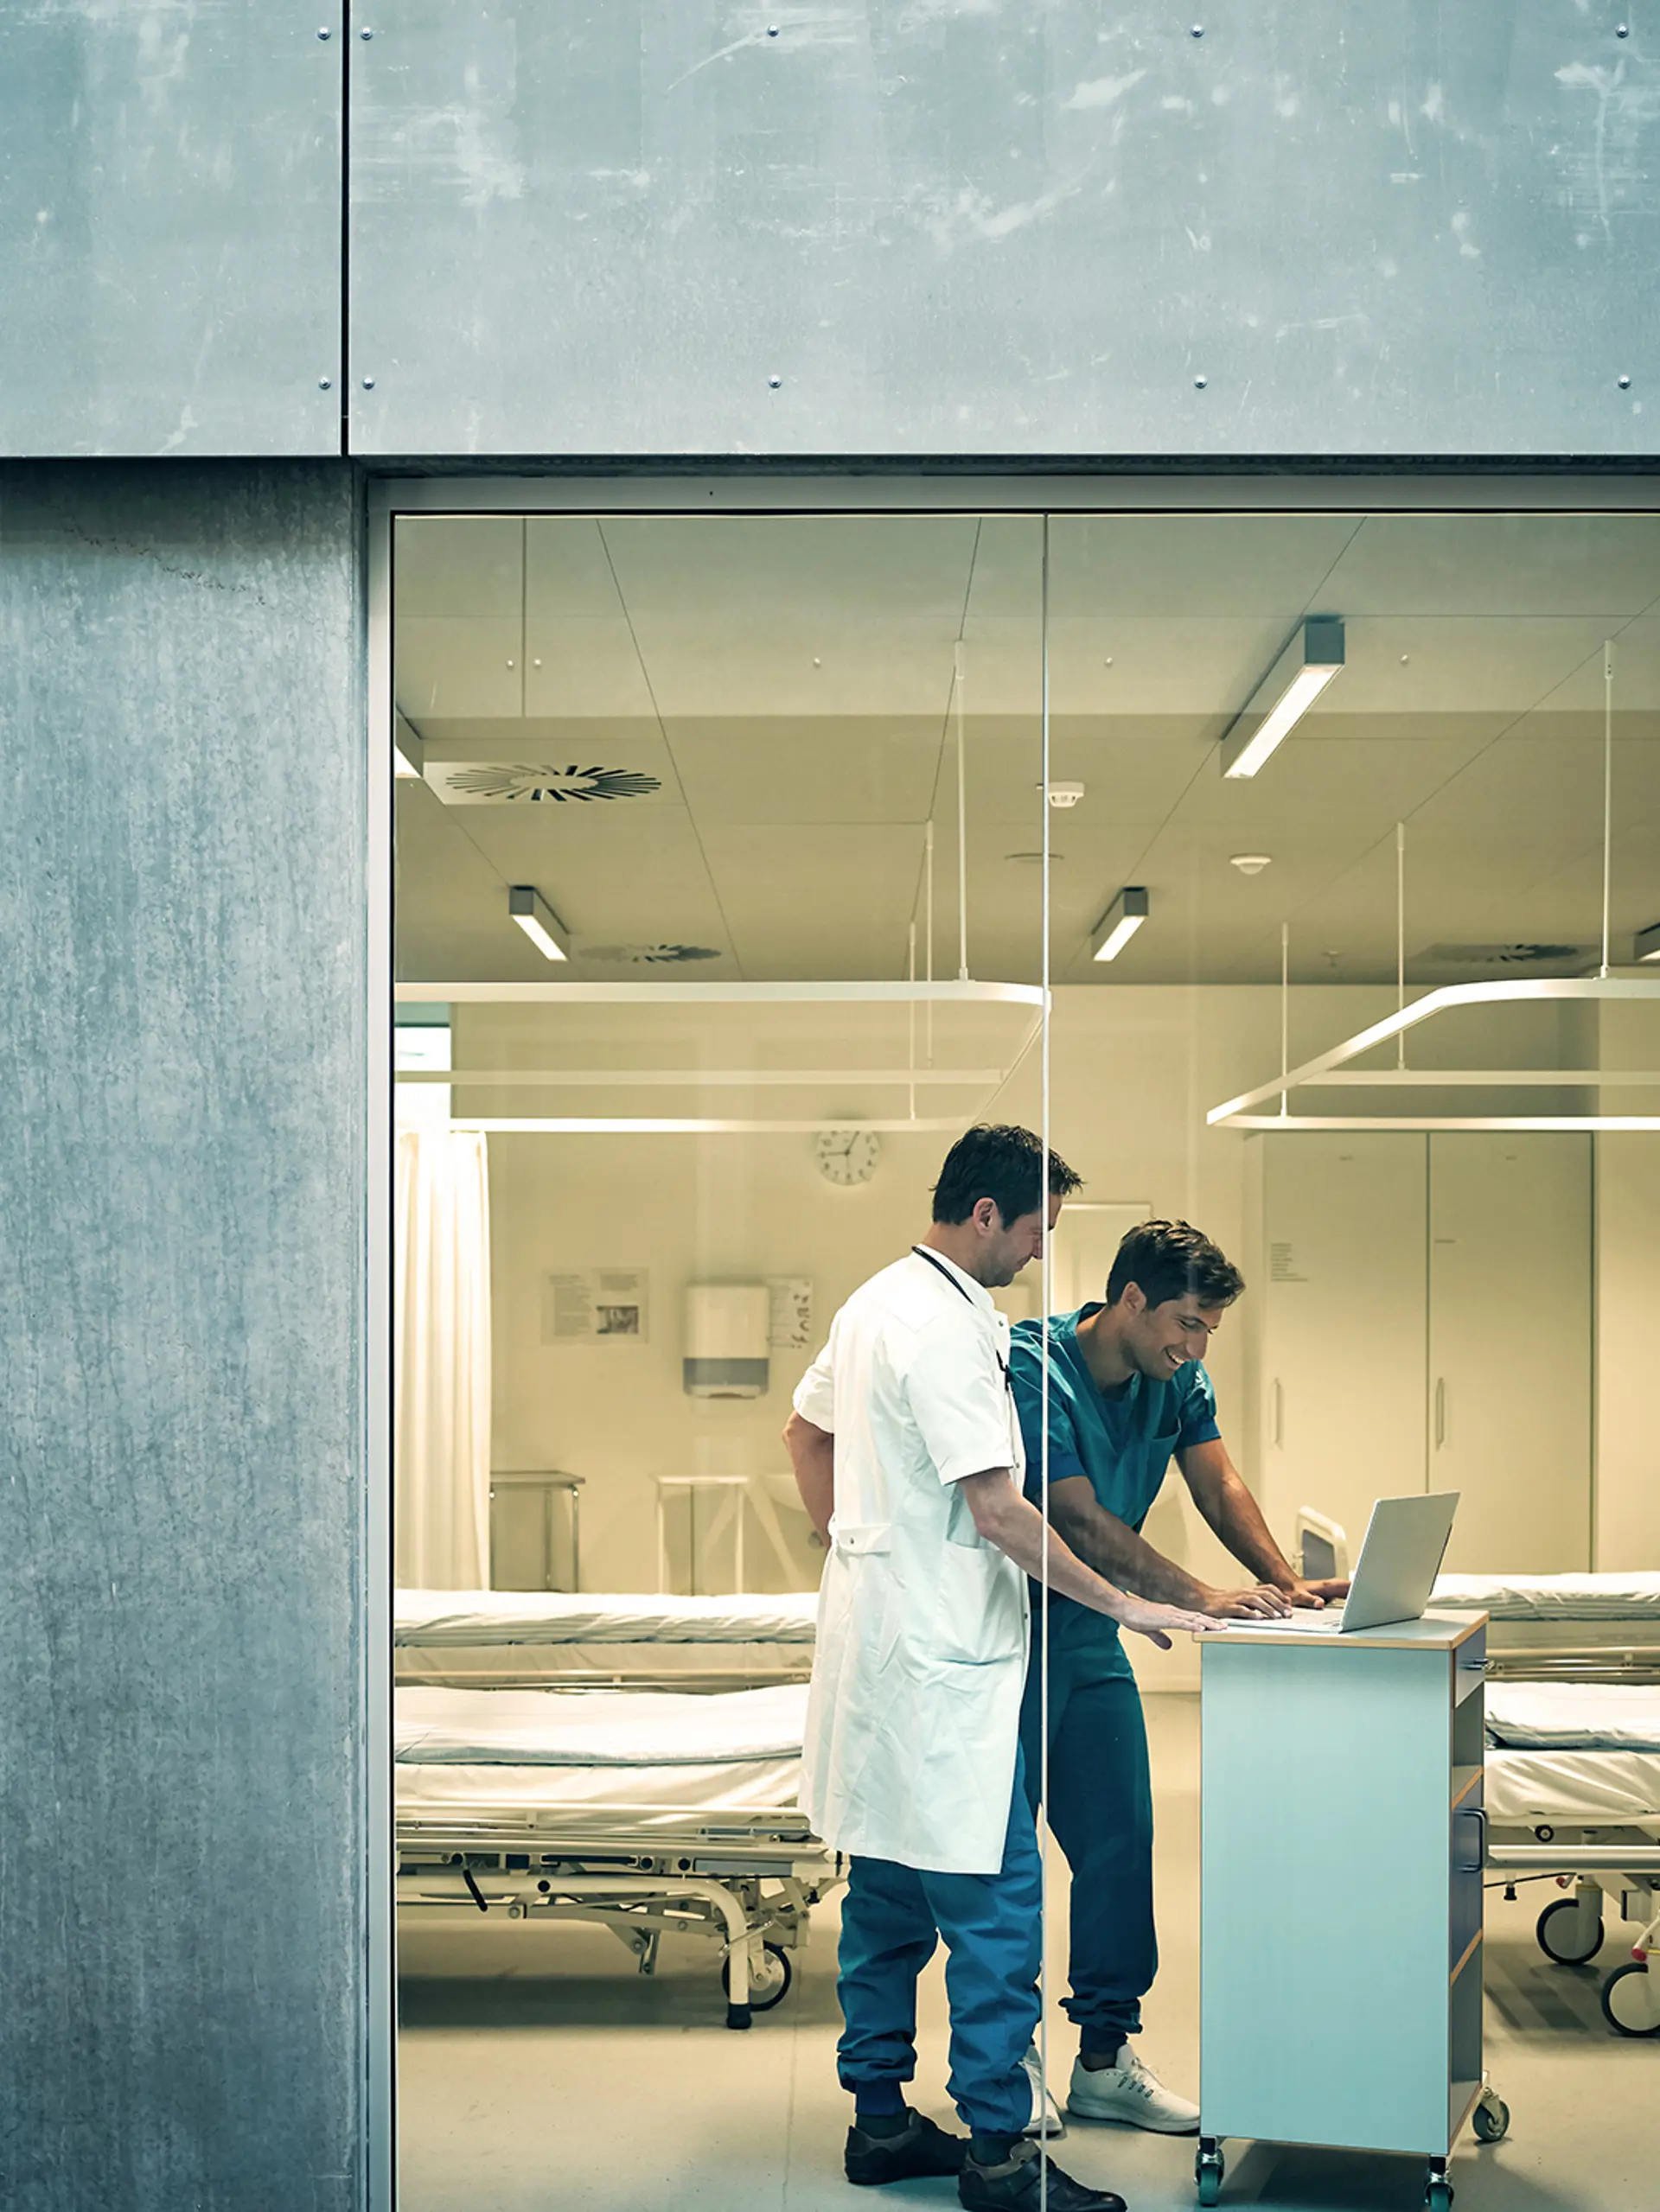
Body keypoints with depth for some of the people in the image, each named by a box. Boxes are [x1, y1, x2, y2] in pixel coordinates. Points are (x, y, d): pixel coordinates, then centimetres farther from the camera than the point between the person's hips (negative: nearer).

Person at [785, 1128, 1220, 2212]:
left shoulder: (877, 1302, 12)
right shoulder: (948, 1329, -19)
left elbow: (806, 1433, 25)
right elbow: (1000, 1514, -21)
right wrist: (1123, 1605, -15)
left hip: (876, 1629, 11)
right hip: (945, 1662, -11)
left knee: (891, 1898, 15)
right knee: (996, 1910, -6)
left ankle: (881, 2117, 22)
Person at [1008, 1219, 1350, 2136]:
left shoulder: (1178, 1383, 1)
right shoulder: (1031, 1368, -22)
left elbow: (1219, 1487, -2)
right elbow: (1082, 1521, -27)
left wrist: (1285, 1582, -19)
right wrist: (1200, 1598, -32)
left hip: (1088, 1636, 7)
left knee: (1120, 1838, 6)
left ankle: (1105, 2059, 16)